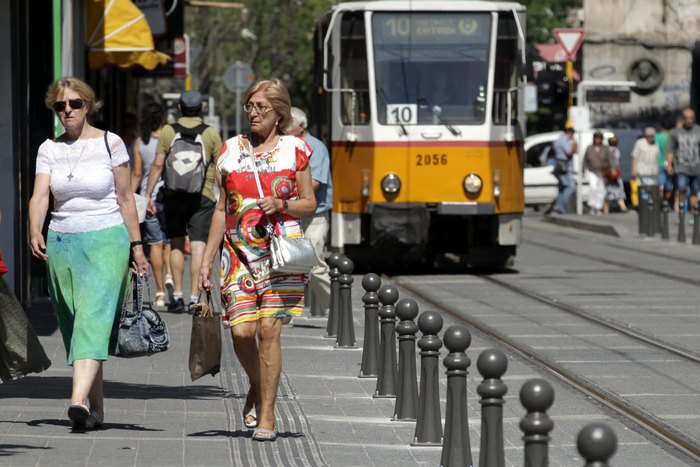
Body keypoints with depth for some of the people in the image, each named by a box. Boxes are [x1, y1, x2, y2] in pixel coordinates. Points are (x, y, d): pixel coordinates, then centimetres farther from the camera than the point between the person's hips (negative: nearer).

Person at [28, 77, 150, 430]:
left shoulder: (110, 144, 0)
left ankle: (79, 400, -34)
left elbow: (125, 198, 4)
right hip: (62, 242, 4)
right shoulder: (49, 149, 7)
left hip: (106, 241, -4)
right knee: (71, 325, 5)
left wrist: (136, 247, 5)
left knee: (93, 318, -19)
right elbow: (40, 195, -5)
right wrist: (35, 232, -24)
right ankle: (97, 408, 14)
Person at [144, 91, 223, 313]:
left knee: (176, 244, 12)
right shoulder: (211, 133, 1)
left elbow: (157, 165, -1)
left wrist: (148, 194, 3)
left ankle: (177, 295, 10)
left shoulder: (168, 131, 1)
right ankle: (194, 297, -8)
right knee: (198, 245, -3)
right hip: (203, 195, -1)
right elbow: (219, 169, 2)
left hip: (173, 194, 1)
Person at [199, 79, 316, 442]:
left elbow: (309, 204, 8)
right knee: (241, 331, -7)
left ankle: (267, 415, -3)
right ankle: (257, 387, 23)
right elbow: (222, 209, 14)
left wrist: (282, 204, -13)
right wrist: (206, 260, 10)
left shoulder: (294, 149, 4)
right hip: (239, 252, 2)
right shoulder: (231, 150, 10)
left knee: (269, 330, -11)